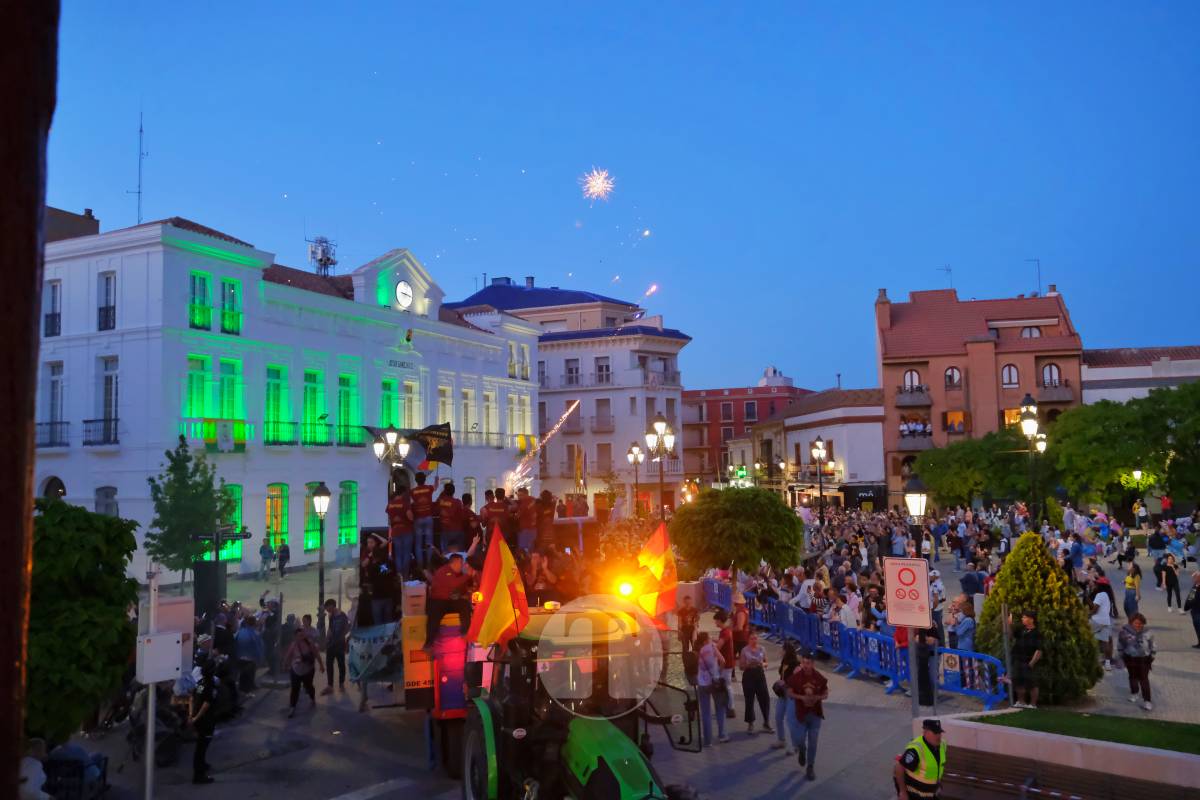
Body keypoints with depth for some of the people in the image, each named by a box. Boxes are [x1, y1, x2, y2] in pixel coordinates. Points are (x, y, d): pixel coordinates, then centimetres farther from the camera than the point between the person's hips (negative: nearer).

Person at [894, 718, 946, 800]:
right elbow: (899, 768, -26)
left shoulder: (942, 745, -5)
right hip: (912, 793, -8)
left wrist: (938, 783, 18)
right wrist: (902, 792, -21)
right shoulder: (916, 749, -31)